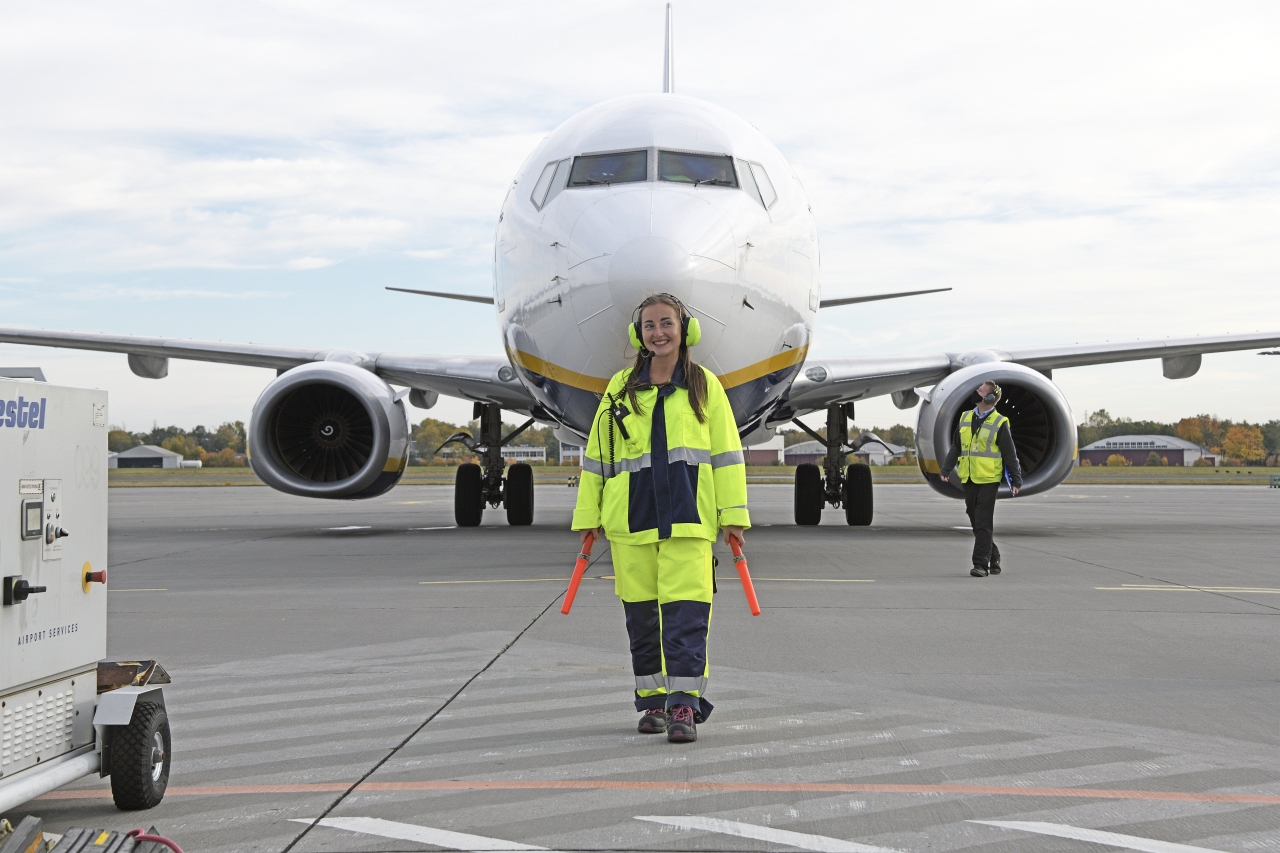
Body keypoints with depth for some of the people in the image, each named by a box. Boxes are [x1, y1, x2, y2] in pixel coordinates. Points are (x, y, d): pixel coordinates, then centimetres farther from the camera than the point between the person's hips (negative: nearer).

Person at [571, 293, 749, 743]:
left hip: (687, 514, -2)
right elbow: (597, 453, 13)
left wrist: (733, 512, 2)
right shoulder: (621, 388, 11)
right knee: (641, 612, 6)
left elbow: (726, 452, 8)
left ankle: (684, 705, -10)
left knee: (687, 609, -11)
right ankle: (652, 701, 18)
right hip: (632, 516, 2)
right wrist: (589, 514, 10)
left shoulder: (705, 385, 8)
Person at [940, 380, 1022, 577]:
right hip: (969, 479, 6)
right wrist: (946, 470, 10)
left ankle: (981, 564, -7)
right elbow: (955, 447, 18)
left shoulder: (999, 423, -4)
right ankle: (993, 559, 22)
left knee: (983, 524, -8)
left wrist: (1016, 480, -3)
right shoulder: (965, 418, 11)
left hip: (989, 479, -6)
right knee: (975, 522, 9)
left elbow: (1010, 454, -2)